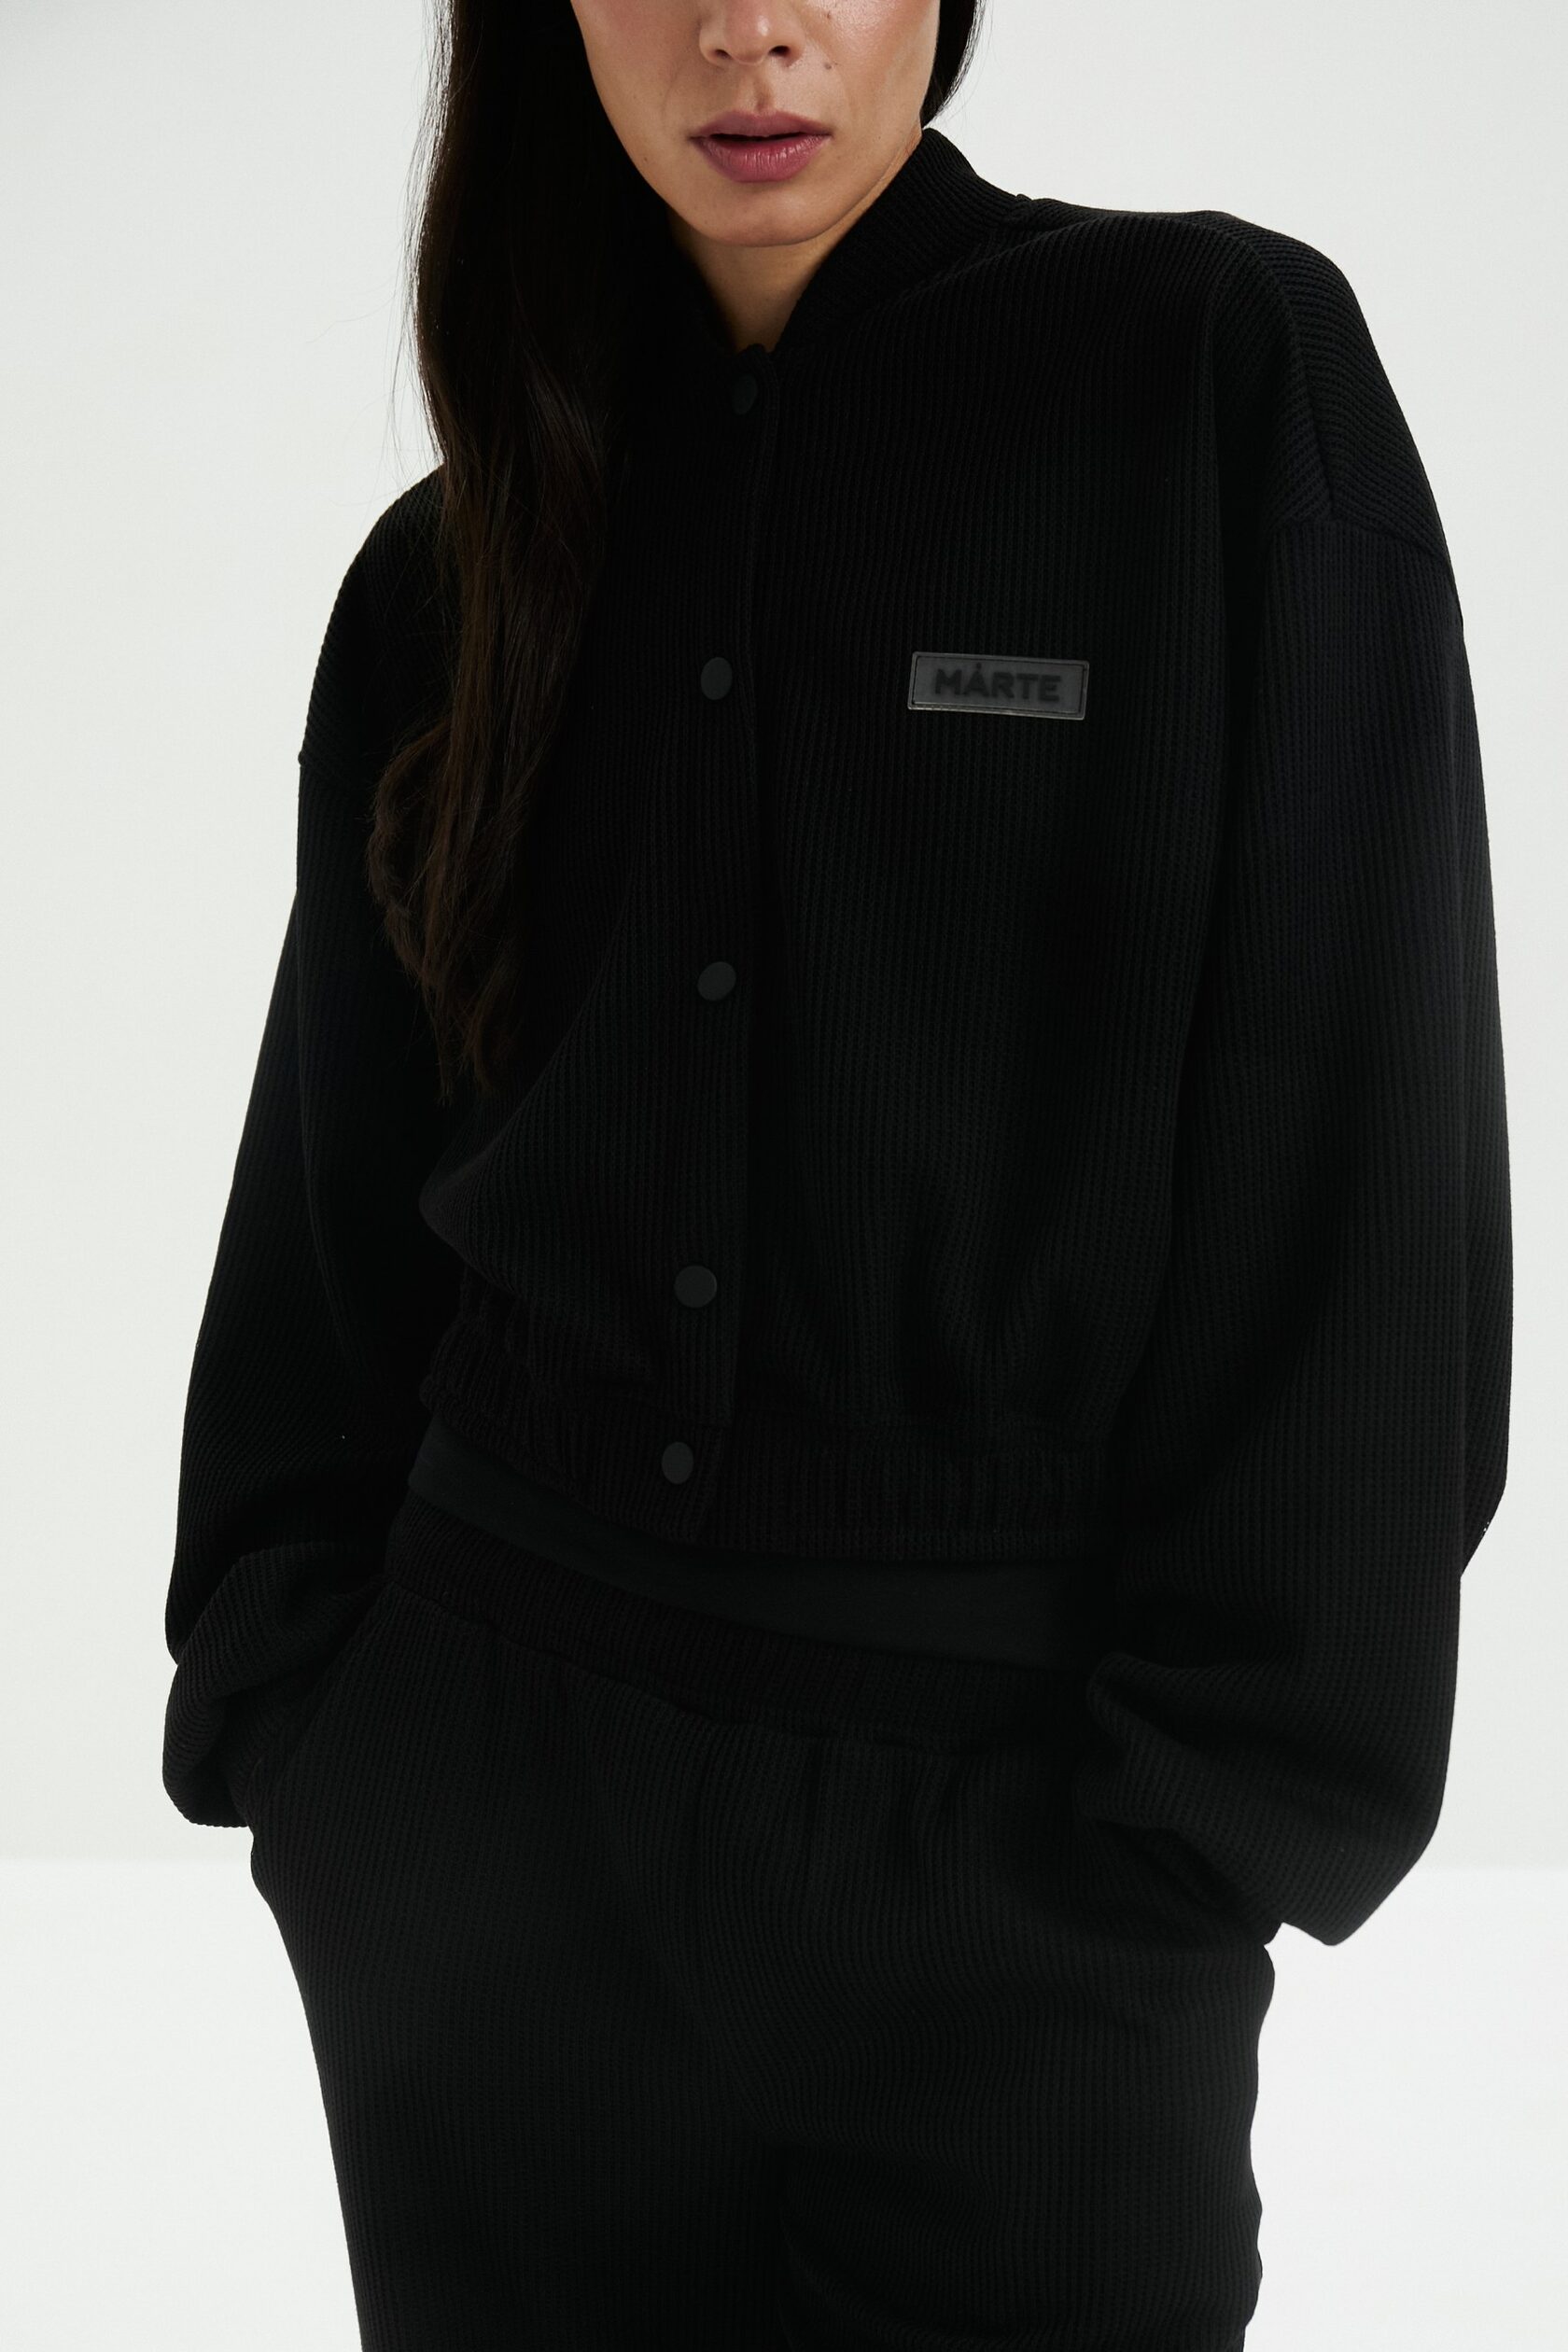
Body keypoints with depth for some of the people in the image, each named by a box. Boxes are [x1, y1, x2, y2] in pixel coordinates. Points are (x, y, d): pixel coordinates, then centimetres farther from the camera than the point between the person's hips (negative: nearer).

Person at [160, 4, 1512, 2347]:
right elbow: (336, 1201, 12)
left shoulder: (1227, 370, -5)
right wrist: (278, 1703, 5)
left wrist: (1213, 1806, -10)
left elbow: (1358, 1159, -8)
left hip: (1007, 1824, -3)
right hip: (489, 1784, 3)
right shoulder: (466, 564, 7)